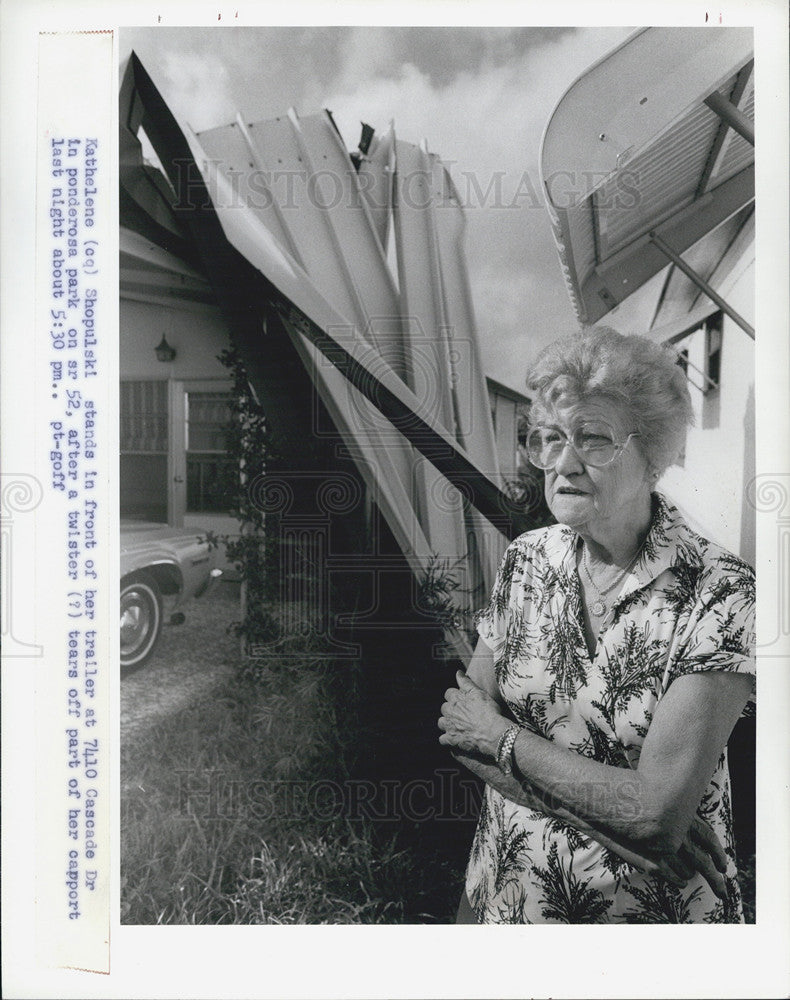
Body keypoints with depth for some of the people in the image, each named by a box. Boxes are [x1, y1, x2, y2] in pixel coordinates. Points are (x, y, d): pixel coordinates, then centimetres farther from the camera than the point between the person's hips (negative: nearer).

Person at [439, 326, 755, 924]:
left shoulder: (720, 594, -22)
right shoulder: (526, 560, -8)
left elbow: (659, 812, -26)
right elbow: (460, 728, -8)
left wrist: (501, 736, -17)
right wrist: (614, 805, -20)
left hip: (651, 911, -3)